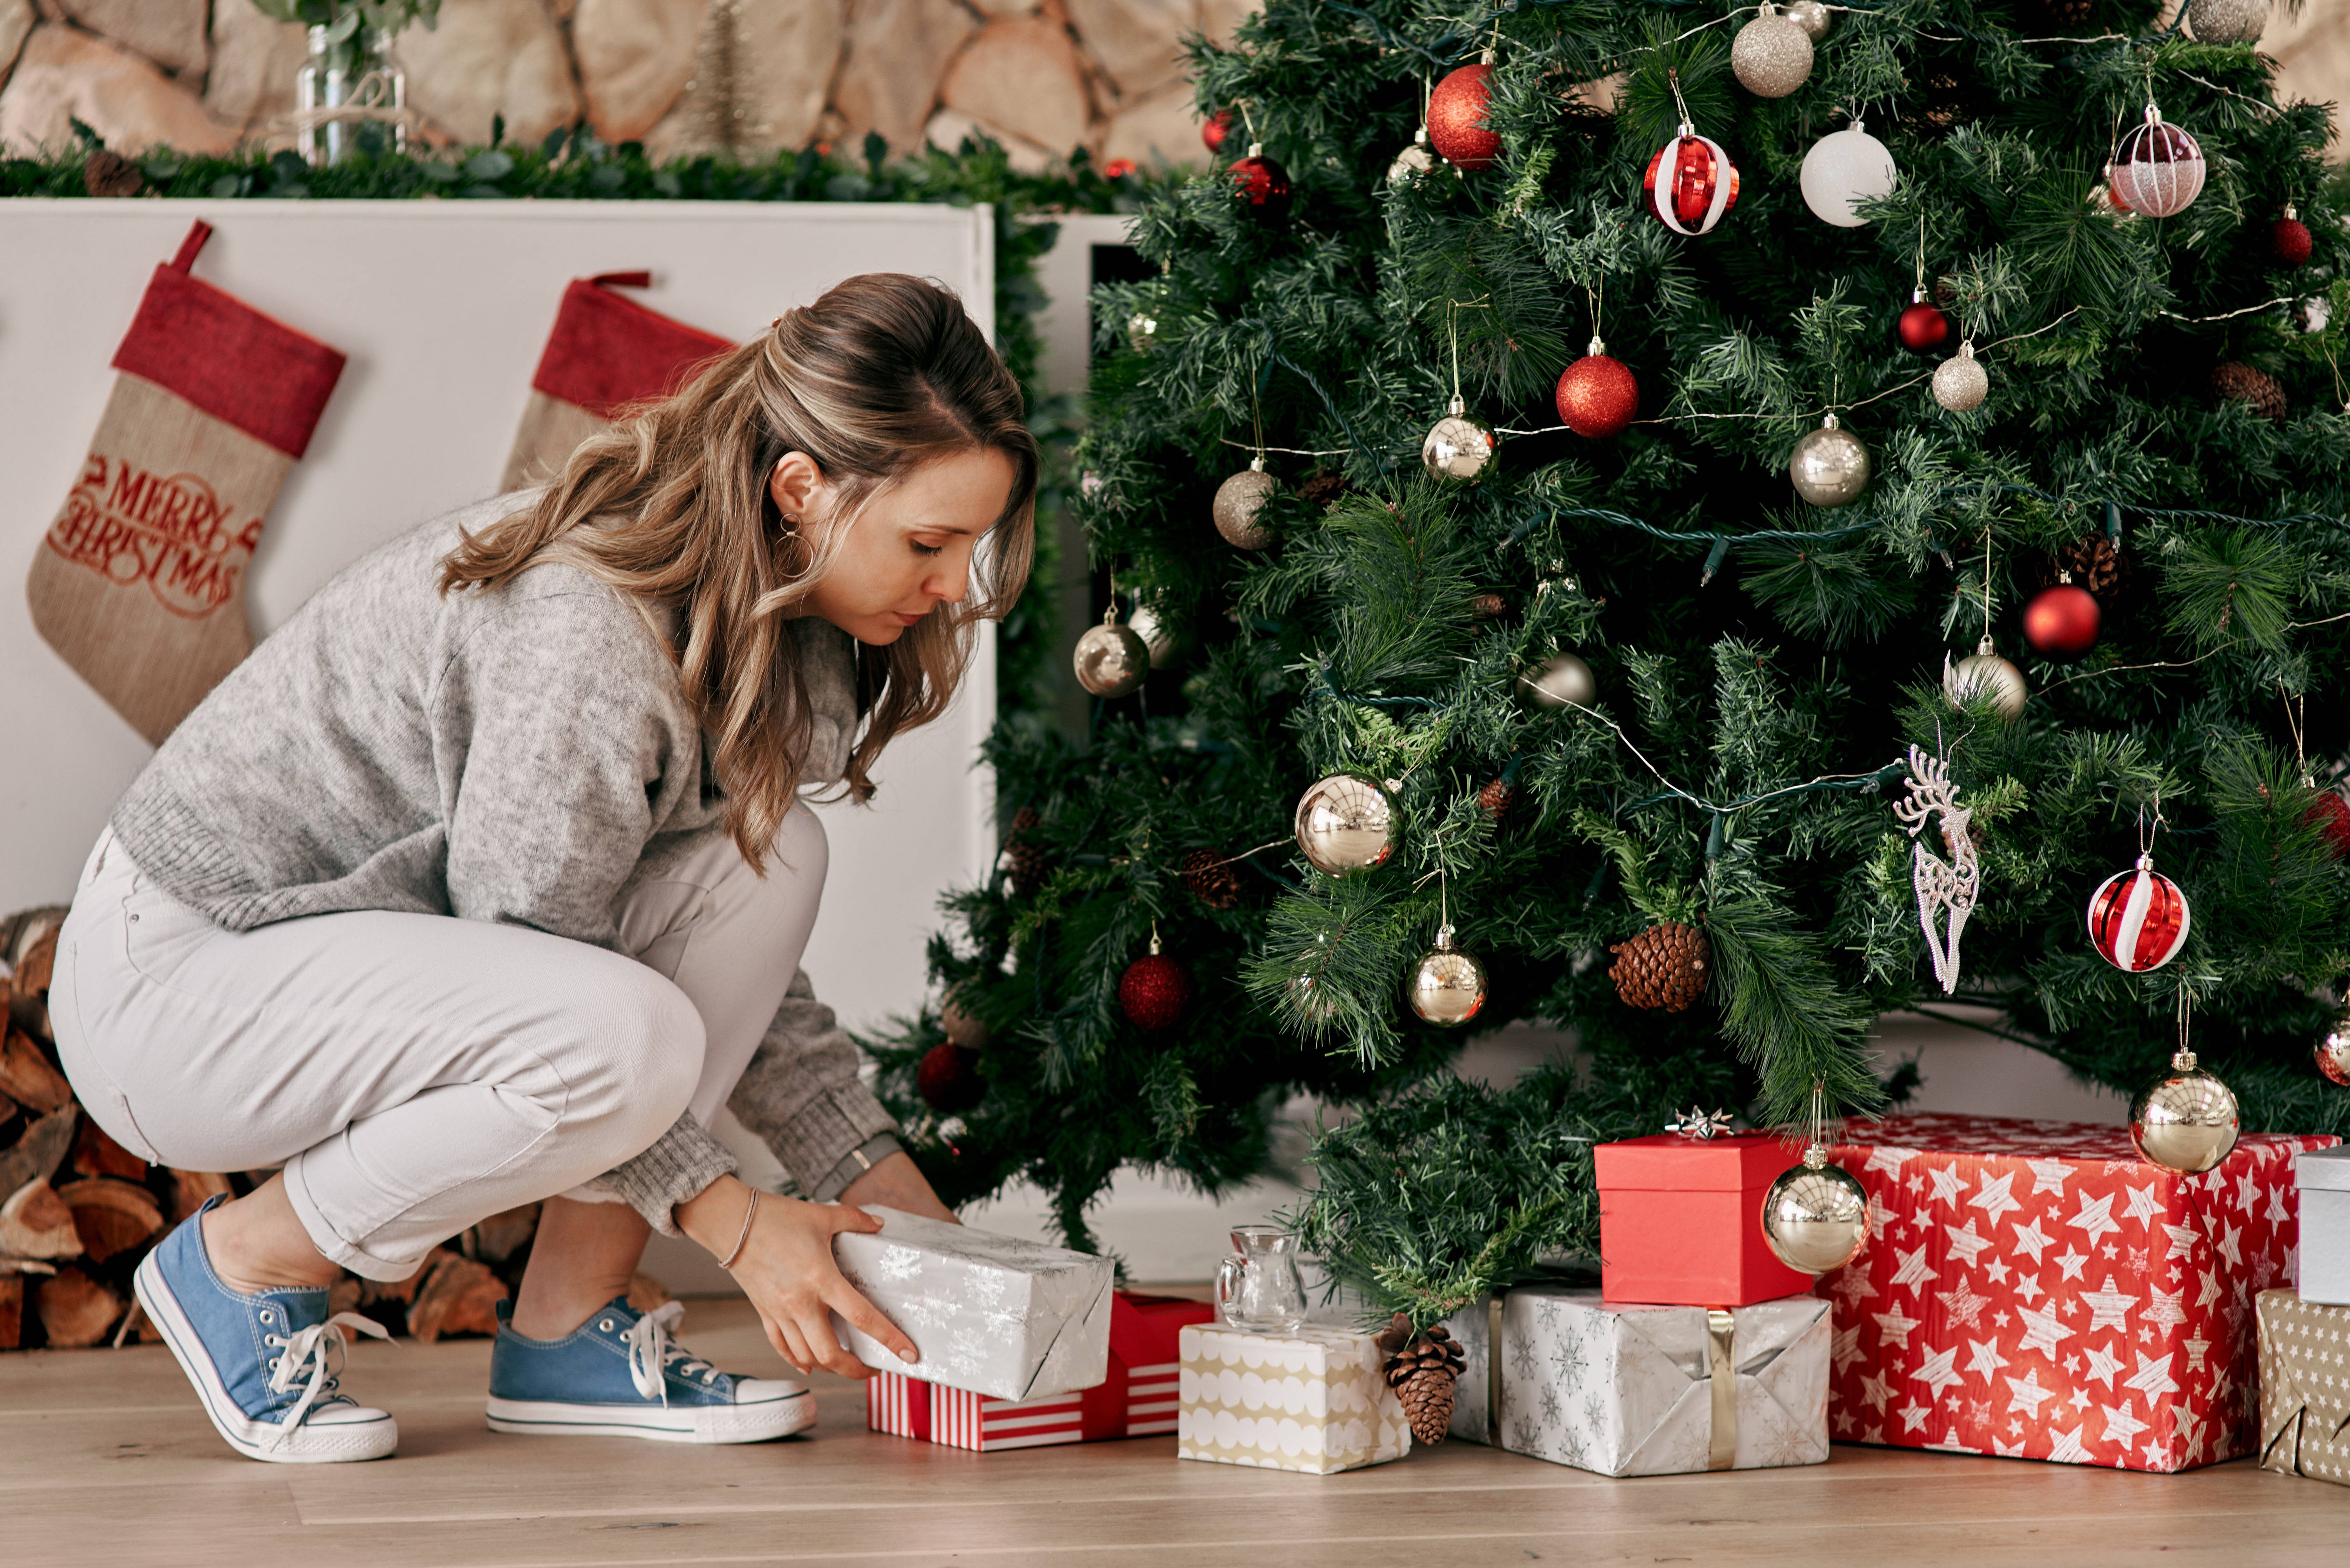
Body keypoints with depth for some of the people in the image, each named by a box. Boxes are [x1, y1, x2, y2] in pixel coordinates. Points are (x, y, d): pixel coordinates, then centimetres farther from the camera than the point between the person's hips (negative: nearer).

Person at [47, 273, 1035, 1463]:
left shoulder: (765, 619, -1)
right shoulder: (586, 634, -30)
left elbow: (719, 954, 7)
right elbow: (555, 1001, -23)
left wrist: (889, 1189, 0)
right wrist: (730, 1222, -19)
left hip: (359, 938, 9)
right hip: (167, 982, -9)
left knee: (762, 859, -10)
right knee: (628, 1039, -32)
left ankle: (567, 1329, -3)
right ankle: (243, 1259, -7)